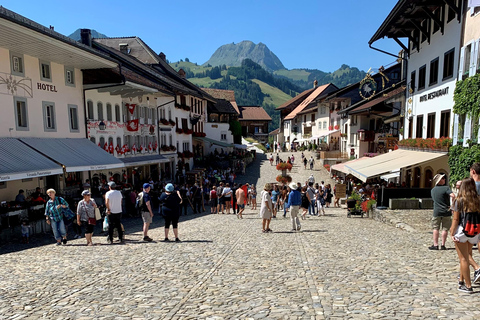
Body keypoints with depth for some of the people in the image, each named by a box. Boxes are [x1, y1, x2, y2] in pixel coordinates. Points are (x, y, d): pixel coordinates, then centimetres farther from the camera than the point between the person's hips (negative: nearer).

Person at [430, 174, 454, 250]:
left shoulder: (432, 190, 6)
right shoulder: (446, 188, -10)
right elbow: (453, 196, -24)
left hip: (436, 212, 3)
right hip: (446, 212, -3)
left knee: (436, 228, 7)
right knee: (445, 229, 6)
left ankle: (435, 245, 6)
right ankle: (443, 245, 8)